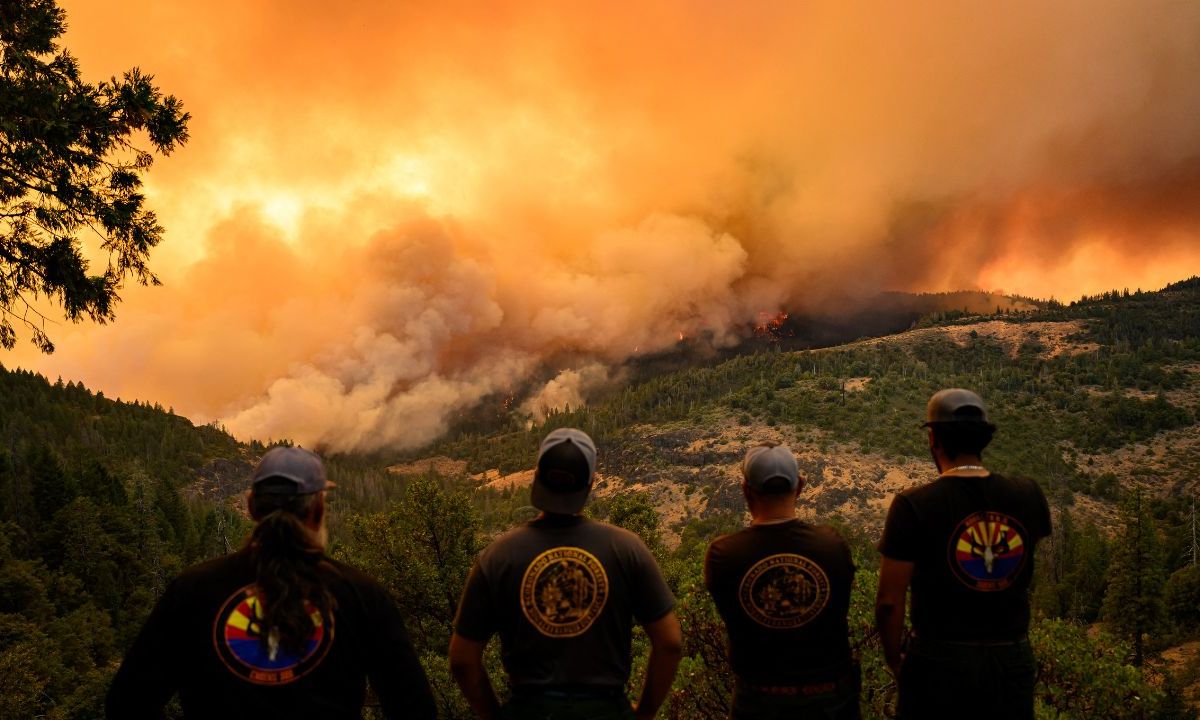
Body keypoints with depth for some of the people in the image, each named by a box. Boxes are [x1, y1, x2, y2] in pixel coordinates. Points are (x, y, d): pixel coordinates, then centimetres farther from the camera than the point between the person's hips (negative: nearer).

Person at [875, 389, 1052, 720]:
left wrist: (895, 660, 2)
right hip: (1012, 662, 3)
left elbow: (889, 602, -14)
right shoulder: (1028, 496, -4)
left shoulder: (913, 505, -16)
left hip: (938, 659, -3)